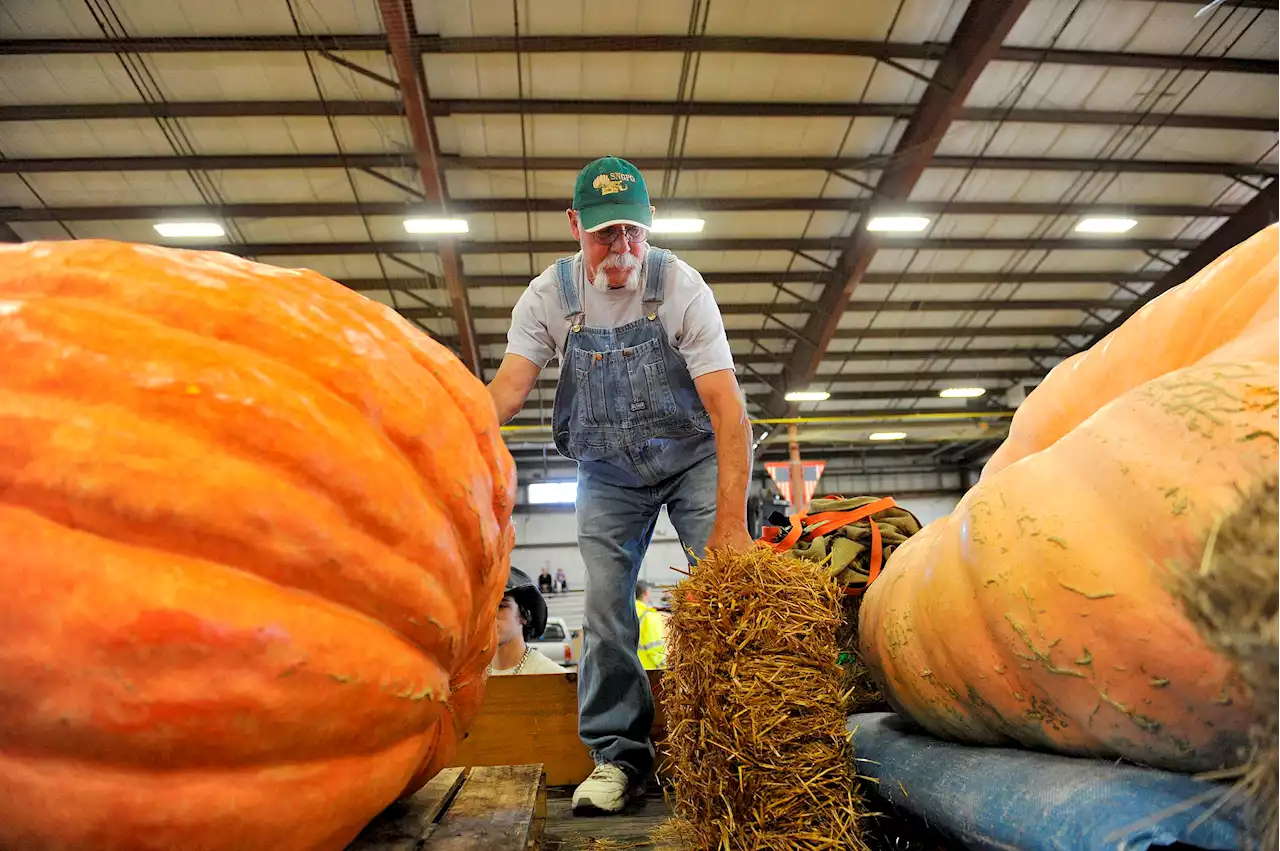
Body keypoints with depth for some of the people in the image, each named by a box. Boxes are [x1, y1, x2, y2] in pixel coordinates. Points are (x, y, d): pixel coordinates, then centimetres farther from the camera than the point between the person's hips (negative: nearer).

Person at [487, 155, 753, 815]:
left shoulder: (680, 285, -19)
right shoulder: (549, 294, -10)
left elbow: (725, 402, -26)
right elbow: (510, 383, -19)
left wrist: (730, 519, -34)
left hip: (692, 456, -1)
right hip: (608, 470, 2)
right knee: (605, 605, -4)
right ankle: (620, 755, 10)